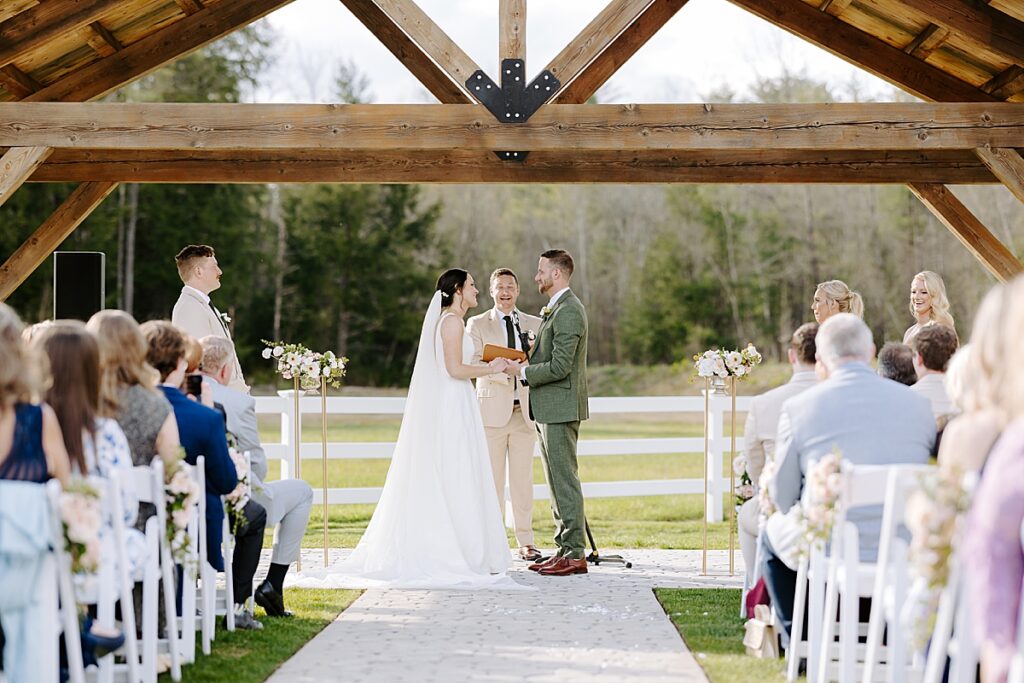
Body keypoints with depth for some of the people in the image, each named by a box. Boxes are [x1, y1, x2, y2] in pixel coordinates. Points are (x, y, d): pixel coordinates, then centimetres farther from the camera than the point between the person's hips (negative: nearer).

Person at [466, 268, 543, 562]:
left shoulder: (534, 325, 14)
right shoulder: (477, 325, 7)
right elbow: (473, 363, -6)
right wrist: (506, 368, -21)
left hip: (524, 410, 2)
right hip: (493, 409, -2)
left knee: (523, 478, 3)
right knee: (492, 478, -2)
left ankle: (526, 541, 7)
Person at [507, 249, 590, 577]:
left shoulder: (568, 311, -16)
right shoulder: (554, 309, 18)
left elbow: (560, 366, -21)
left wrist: (523, 371, -12)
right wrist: (525, 364, 9)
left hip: (560, 408, -11)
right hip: (549, 409, 11)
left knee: (565, 480, -8)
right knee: (557, 480, 12)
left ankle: (575, 554, -5)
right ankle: (565, 549, 17)